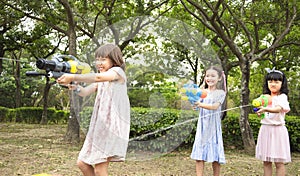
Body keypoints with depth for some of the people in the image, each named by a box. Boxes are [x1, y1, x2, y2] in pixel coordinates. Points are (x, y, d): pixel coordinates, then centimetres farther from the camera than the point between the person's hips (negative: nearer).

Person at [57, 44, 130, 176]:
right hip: (99, 126, 9)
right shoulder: (101, 81, 21)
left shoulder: (118, 72, -5)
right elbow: (84, 92, 7)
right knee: (82, 163, 9)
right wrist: (74, 86, -13)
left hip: (113, 126, -9)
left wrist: (73, 77, -28)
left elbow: (98, 77, -26)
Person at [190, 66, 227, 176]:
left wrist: (201, 105, -35)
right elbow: (197, 105, -5)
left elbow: (215, 106, -18)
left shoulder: (220, 93, -1)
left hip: (213, 127, -3)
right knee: (199, 155, 0)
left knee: (215, 156, 2)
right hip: (202, 127, 3)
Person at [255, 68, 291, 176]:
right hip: (265, 129, 6)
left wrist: (266, 109, -43)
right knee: (266, 162, 8)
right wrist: (260, 112, -3)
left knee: (279, 162, -2)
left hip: (277, 130, -6)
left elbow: (278, 109, -27)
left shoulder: (282, 97, -7)